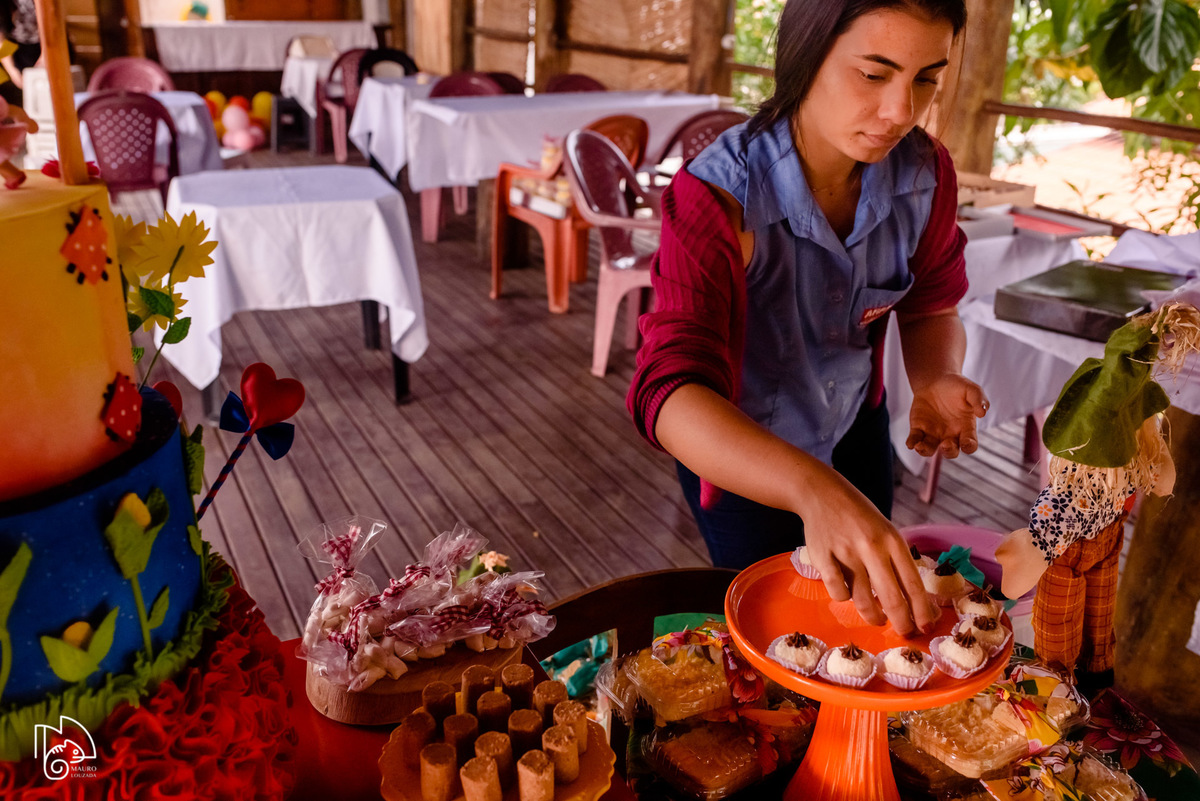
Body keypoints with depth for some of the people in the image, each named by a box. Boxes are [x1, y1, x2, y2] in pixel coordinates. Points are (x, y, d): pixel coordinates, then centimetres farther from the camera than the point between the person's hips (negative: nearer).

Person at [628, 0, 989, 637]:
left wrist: (935, 380, -26)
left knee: (865, 613, 28)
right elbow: (670, 392, -48)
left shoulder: (925, 174, -19)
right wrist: (815, 490, -64)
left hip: (856, 431, 5)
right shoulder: (718, 196, -35)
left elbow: (930, 308, -2)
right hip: (738, 455, -4)